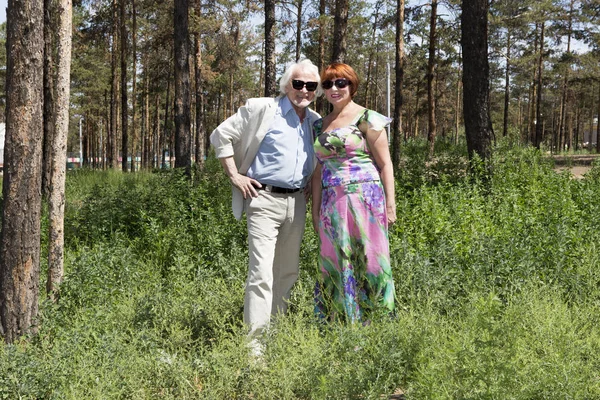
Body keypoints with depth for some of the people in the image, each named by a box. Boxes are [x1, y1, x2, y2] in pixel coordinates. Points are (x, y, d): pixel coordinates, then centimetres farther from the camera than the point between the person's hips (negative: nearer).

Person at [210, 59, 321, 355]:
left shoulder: (315, 121, 12)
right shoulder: (262, 109, -7)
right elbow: (221, 136, -3)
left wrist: (311, 182, 14)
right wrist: (235, 176, -7)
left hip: (296, 201, 7)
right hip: (264, 200, -7)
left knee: (289, 271, 14)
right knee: (262, 272, -13)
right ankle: (254, 344, -12)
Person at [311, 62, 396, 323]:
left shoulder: (366, 118, 0)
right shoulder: (321, 125, 16)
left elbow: (384, 163, -2)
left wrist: (390, 203, -9)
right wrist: (315, 210, 12)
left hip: (364, 198, -5)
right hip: (332, 203, 5)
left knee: (367, 259, -5)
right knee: (336, 263, 4)